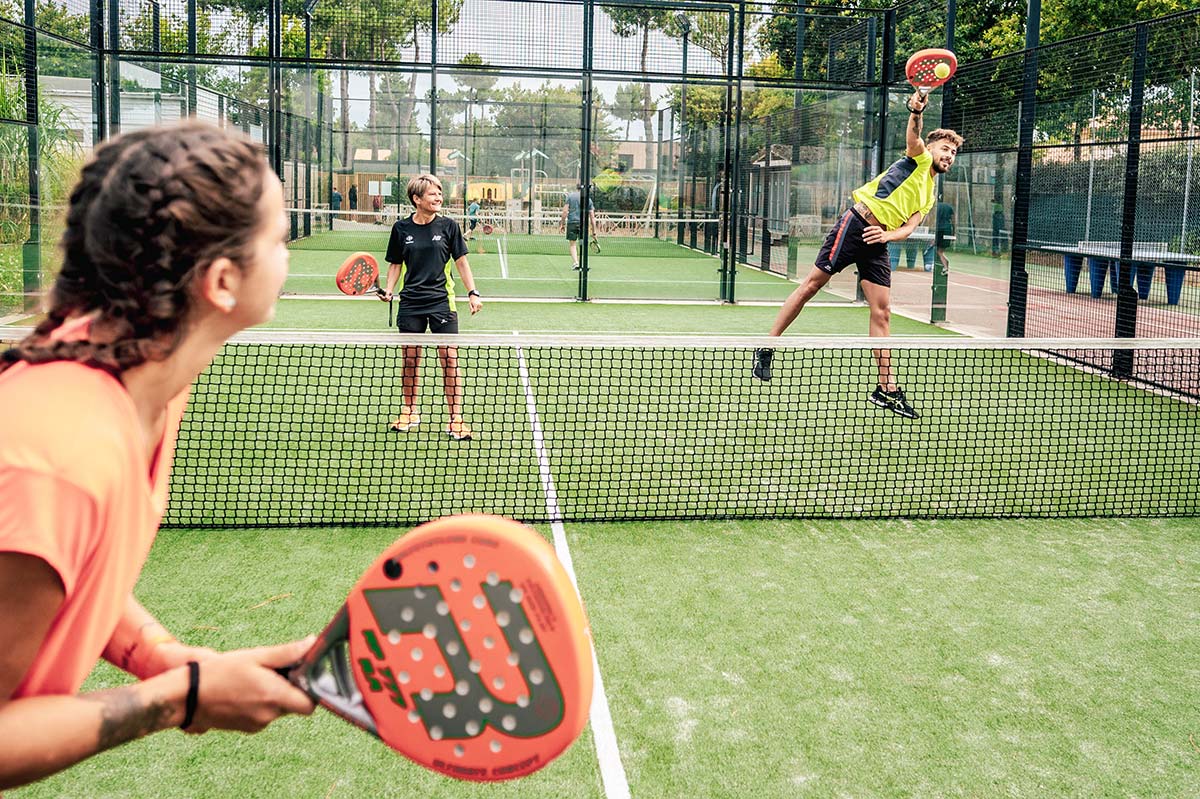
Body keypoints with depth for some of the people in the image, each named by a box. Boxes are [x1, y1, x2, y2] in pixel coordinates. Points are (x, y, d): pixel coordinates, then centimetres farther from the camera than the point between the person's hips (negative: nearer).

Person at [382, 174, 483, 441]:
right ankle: (410, 413, 25)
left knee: (450, 359, -6)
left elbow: (461, 261, 5)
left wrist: (473, 293, -3)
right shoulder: (401, 228, 4)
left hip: (442, 301, -1)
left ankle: (456, 419, -1)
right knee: (410, 359, 7)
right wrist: (389, 289, -3)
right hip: (411, 302, 1)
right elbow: (396, 264, 12)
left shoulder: (448, 225, 1)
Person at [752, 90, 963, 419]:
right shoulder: (919, 158, 7)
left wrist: (886, 234, -12)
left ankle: (886, 388, 2)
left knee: (882, 312, 2)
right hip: (857, 224, -7)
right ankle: (767, 348, 5)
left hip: (878, 241, 7)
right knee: (812, 283, -5)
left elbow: (908, 227, 11)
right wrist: (915, 111, -37)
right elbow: (912, 137, -15)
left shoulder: (928, 198, 24)